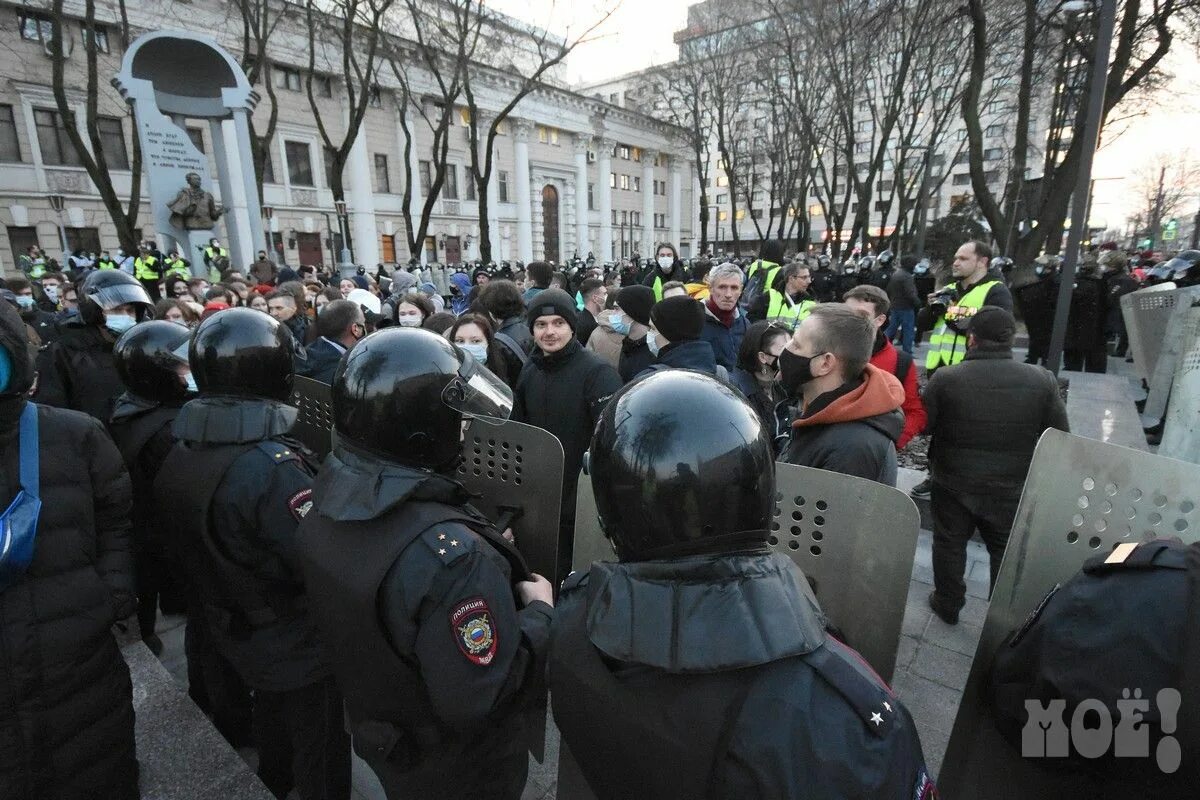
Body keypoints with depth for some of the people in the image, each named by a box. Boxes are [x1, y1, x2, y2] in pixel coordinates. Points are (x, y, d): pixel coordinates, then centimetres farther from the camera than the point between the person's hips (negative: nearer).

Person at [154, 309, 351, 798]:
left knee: (272, 735, 32)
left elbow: (189, 549, 7)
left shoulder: (180, 455, -5)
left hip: (236, 636, 8)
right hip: (300, 649, -8)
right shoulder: (270, 464, -33)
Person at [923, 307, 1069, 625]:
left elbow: (924, 425, -6)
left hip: (953, 483, -1)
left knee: (949, 544, 19)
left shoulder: (944, 379, -18)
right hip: (1012, 488, 2)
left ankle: (948, 605, 36)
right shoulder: (1042, 380, -12)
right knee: (1007, 552, 20)